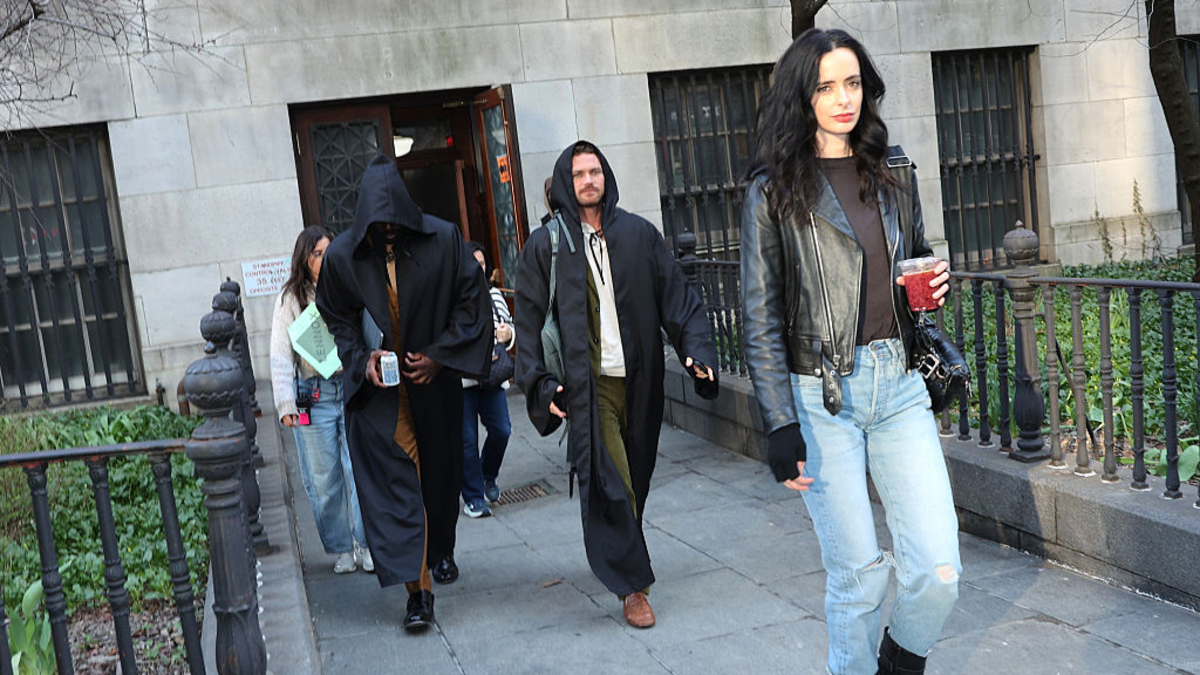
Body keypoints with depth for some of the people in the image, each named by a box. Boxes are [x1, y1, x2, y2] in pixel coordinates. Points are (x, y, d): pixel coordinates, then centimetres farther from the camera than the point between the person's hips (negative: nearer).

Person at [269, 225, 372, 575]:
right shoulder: (290, 299, 4)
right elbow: (281, 356, 0)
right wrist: (286, 404, -7)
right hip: (313, 396, -1)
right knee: (324, 479, 3)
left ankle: (367, 545, 9)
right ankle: (342, 549, 15)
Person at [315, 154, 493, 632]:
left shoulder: (443, 239, -9)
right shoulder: (342, 256, -7)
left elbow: (471, 301, -3)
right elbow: (337, 320, 6)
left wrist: (439, 355, -10)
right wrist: (362, 359, -10)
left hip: (435, 382, 1)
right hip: (379, 391, -1)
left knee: (440, 472, 15)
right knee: (394, 481, -7)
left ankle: (441, 552, 40)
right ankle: (417, 587, -6)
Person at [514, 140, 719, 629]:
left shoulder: (638, 234, 8)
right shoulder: (546, 244, 3)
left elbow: (675, 296, 8)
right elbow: (530, 320, 4)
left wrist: (696, 347, -5)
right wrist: (542, 383, -4)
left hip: (639, 379, 3)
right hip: (587, 382, -3)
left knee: (635, 477, 10)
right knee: (609, 480, -9)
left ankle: (625, 565, 31)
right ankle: (632, 585, -1)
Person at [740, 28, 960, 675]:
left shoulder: (892, 173, 12)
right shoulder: (774, 189, -2)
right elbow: (761, 317, -5)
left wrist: (935, 281, 1)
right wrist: (781, 426, -11)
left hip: (899, 386, 4)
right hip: (821, 396, -4)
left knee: (939, 570, 0)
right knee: (857, 575, 1)